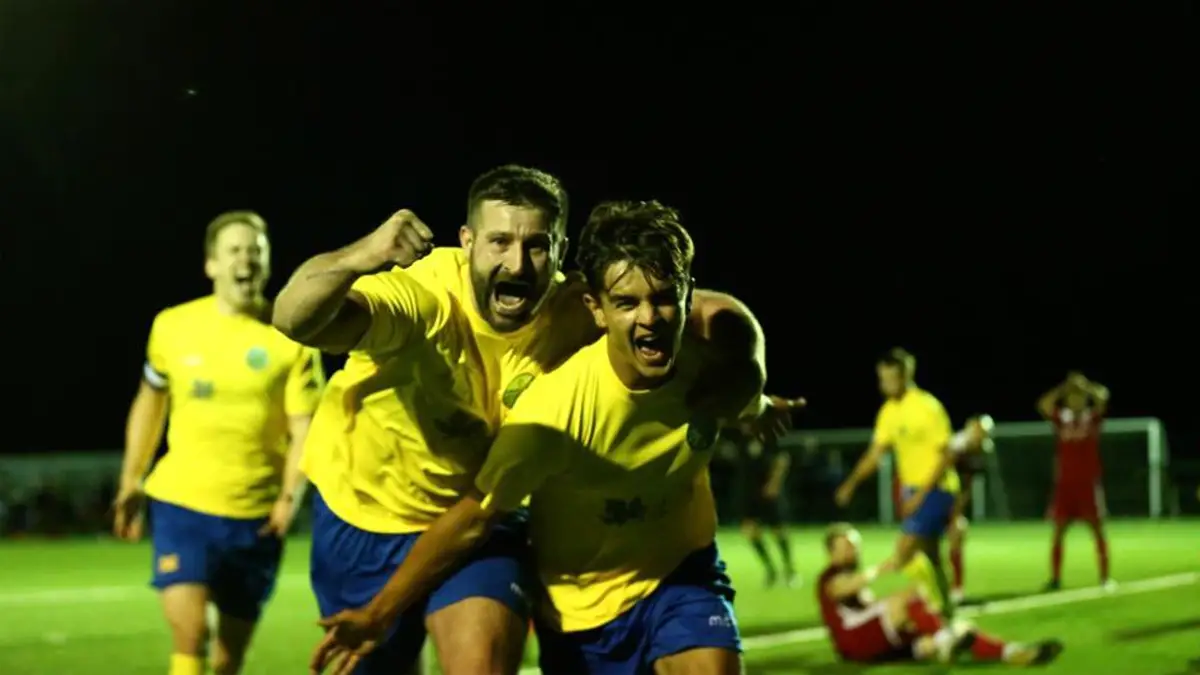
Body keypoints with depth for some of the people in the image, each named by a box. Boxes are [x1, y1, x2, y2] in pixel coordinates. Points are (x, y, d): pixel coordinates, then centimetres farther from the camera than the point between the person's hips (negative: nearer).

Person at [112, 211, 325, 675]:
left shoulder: (291, 337, -5)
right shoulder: (172, 326, 1)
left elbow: (304, 426, -6)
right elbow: (150, 402, 17)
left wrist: (290, 496, -21)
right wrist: (131, 482, 15)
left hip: (257, 516, 0)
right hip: (180, 501, 0)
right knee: (189, 634, -17)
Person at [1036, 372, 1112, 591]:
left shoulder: (1093, 417, 3)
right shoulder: (1061, 418, 7)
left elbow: (1102, 397, -13)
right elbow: (1043, 405, -9)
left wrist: (1083, 384, -4)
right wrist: (1064, 387, -8)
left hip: (1089, 483, -2)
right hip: (1065, 483, 2)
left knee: (1097, 529, 0)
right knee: (1058, 531, 1)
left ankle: (1105, 577, 4)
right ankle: (1055, 579, 6)